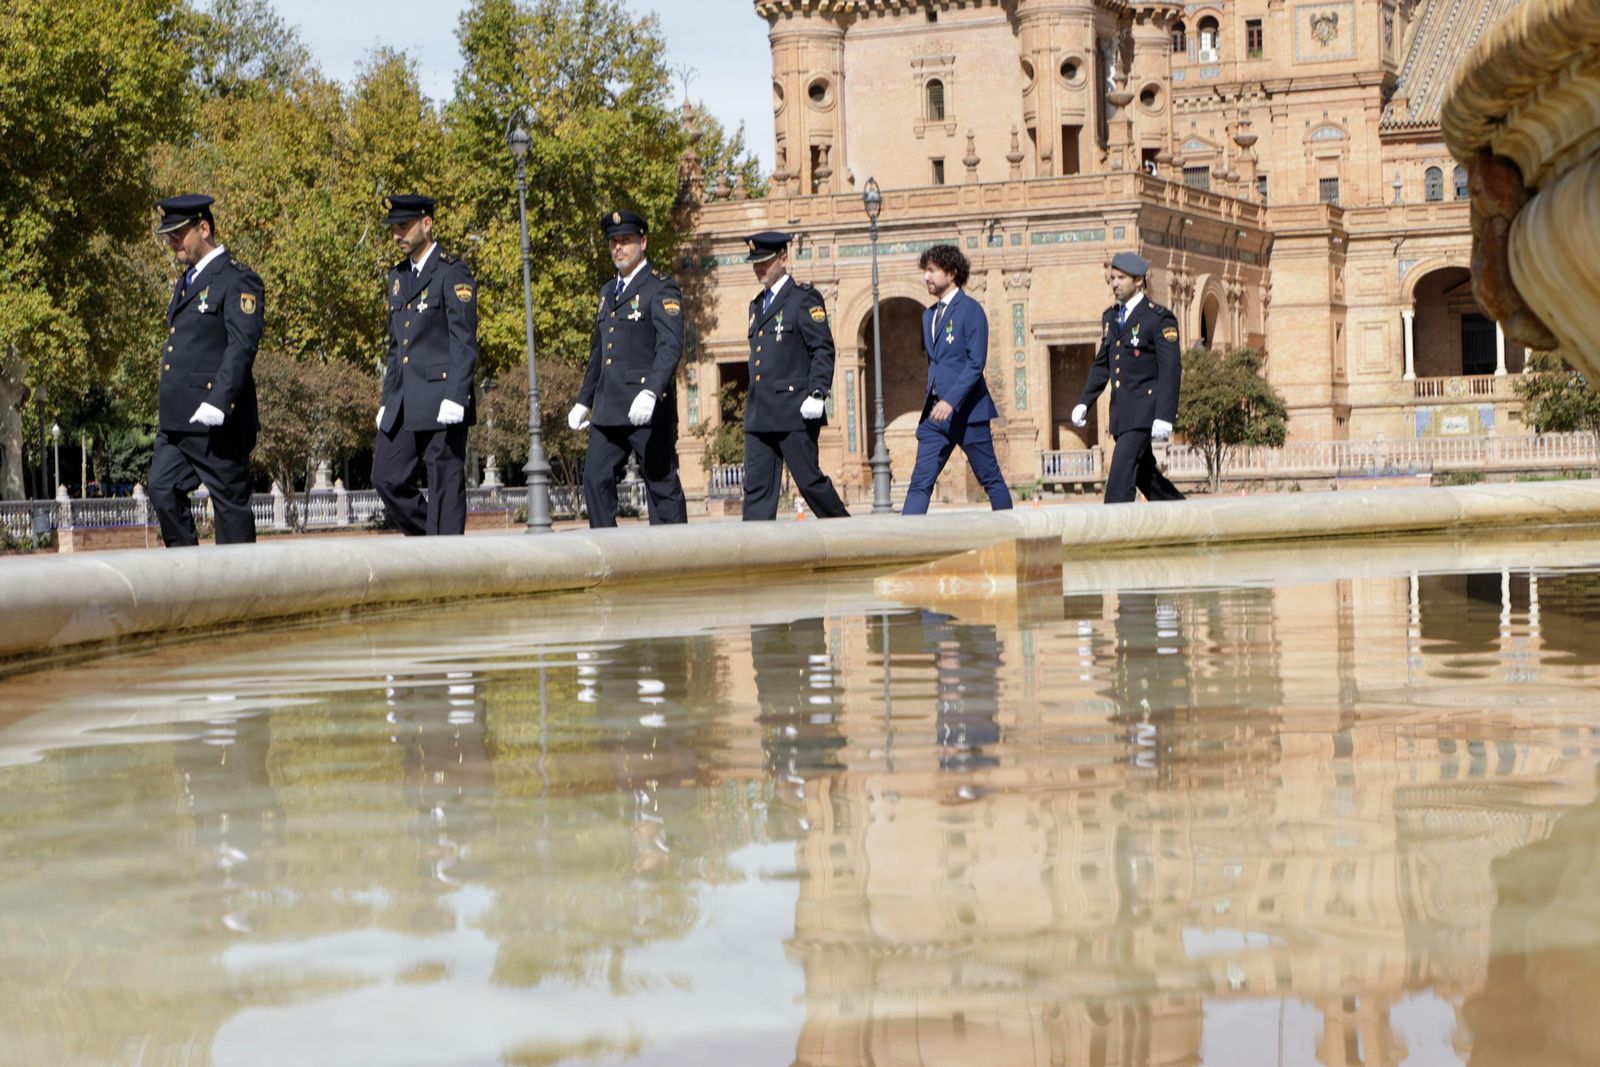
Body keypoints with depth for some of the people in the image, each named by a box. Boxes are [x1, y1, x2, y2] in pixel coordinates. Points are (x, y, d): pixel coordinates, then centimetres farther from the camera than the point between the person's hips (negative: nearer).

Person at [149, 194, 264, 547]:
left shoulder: (239, 281, -8)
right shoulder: (186, 283, 21)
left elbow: (243, 345, -19)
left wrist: (218, 402, -29)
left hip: (217, 421, -9)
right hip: (177, 421, 9)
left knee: (229, 501, -2)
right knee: (163, 490, 1)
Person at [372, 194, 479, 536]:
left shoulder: (452, 273, -6)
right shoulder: (398, 276, 18)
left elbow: (464, 341, -12)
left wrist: (455, 398, -20)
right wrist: (387, 401, 17)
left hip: (441, 401, -8)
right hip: (403, 405, 8)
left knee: (445, 486, -4)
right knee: (386, 477, 4)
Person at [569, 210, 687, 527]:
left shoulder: (661, 289, -5)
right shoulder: (608, 291, 21)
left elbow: (671, 346, -17)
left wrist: (650, 393, -30)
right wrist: (583, 401, 25)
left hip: (648, 408, -8)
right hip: (608, 411, 8)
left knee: (662, 484, -2)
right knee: (595, 479, 0)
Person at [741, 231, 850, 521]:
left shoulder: (804, 298, -4)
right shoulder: (757, 305, 20)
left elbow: (823, 350, -10)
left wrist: (817, 394, -19)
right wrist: (753, 403, 19)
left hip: (794, 410, -7)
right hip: (759, 415, 7)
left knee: (809, 480, -3)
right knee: (756, 486, -1)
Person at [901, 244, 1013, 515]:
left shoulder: (971, 310, -7)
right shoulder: (929, 315, 17)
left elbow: (976, 362, -15)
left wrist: (951, 401, -23)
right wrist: (932, 401, 14)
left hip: (967, 411, -7)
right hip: (935, 412, 7)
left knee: (990, 478, 4)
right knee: (920, 480, -4)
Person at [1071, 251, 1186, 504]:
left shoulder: (1159, 318, -8)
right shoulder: (1110, 317, 14)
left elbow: (1171, 370, -13)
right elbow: (1102, 364, 21)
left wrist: (1164, 416, -20)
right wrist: (1084, 402, 10)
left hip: (1145, 410, -8)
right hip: (1121, 410, 8)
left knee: (1121, 469, -17)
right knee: (1143, 473, 14)